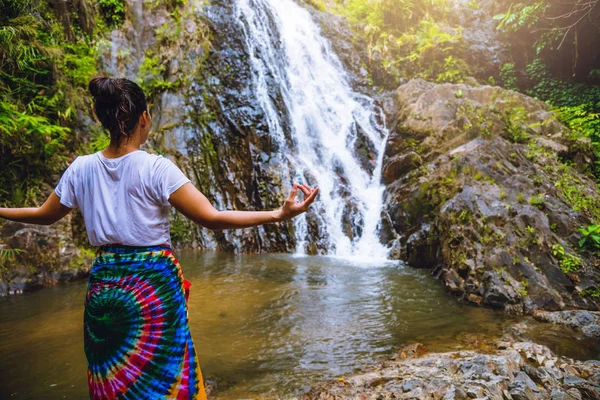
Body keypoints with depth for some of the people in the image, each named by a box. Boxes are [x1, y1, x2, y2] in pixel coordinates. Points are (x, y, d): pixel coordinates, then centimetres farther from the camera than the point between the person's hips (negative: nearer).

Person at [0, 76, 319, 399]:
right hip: (154, 285, -4)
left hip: (103, 285, 5)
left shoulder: (81, 169, -1)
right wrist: (279, 214, -22)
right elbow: (212, 219, -20)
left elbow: (44, 215, 14)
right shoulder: (156, 168, -15)